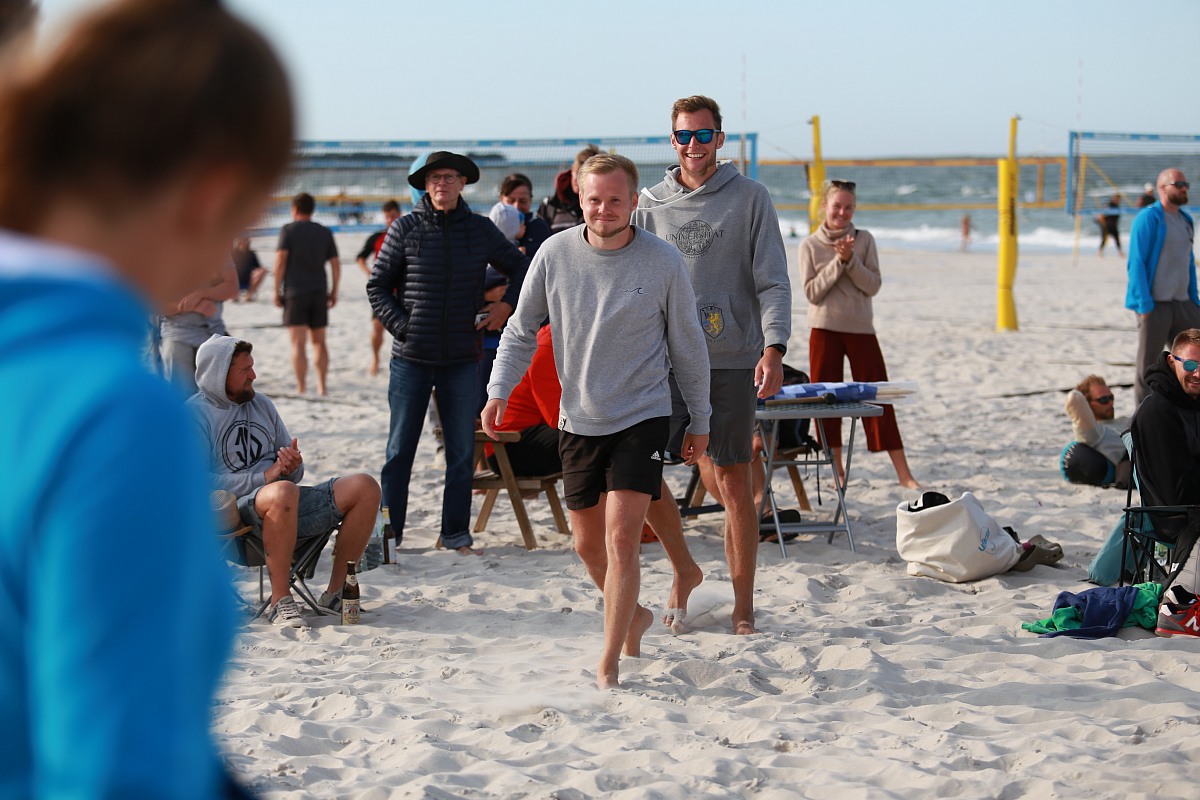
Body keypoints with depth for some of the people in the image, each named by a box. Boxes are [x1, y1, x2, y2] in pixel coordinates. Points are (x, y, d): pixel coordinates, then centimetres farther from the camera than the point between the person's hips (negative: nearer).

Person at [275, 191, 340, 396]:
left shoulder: (288, 230, -1)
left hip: (295, 292, -4)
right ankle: (322, 386, 12)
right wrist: (334, 292, 14)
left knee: (298, 343, -4)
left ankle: (301, 389, -6)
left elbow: (280, 260, -10)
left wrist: (277, 290, -5)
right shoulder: (325, 232, 10)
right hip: (319, 292, 4)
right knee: (319, 342, 14)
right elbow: (336, 264, 7)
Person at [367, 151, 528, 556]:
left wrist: (507, 305, 6)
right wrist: (401, 326, -6)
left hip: (462, 358, 2)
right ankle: (387, 533, 11)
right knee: (400, 449, 3)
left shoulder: (480, 229, 5)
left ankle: (456, 533, 15)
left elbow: (520, 267, 19)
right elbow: (377, 286, 4)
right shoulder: (405, 228, 0)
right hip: (412, 356, -2)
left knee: (462, 450, 5)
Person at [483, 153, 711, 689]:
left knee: (622, 538, -14)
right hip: (578, 420, 3)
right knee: (588, 544, 12)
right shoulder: (555, 254, -3)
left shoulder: (664, 263, -8)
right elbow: (521, 330, 6)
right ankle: (633, 616, 40)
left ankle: (608, 666, -4)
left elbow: (687, 347, 3)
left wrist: (700, 421, 8)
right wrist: (499, 391, -8)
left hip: (641, 418, -3)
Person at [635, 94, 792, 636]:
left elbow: (773, 282, -3)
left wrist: (773, 348, -16)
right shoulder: (651, 204, 9)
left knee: (733, 480, 1)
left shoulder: (749, 198, 1)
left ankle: (743, 606, 11)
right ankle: (684, 570, 19)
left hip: (732, 361, -3)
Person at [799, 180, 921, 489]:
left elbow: (873, 286, -2)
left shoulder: (864, 240, 4)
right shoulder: (810, 246, 2)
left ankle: (904, 473, -2)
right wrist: (837, 262, -13)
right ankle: (837, 470, 12)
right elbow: (812, 292, -6)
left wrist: (851, 260, -15)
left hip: (861, 328, 0)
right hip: (824, 330, 0)